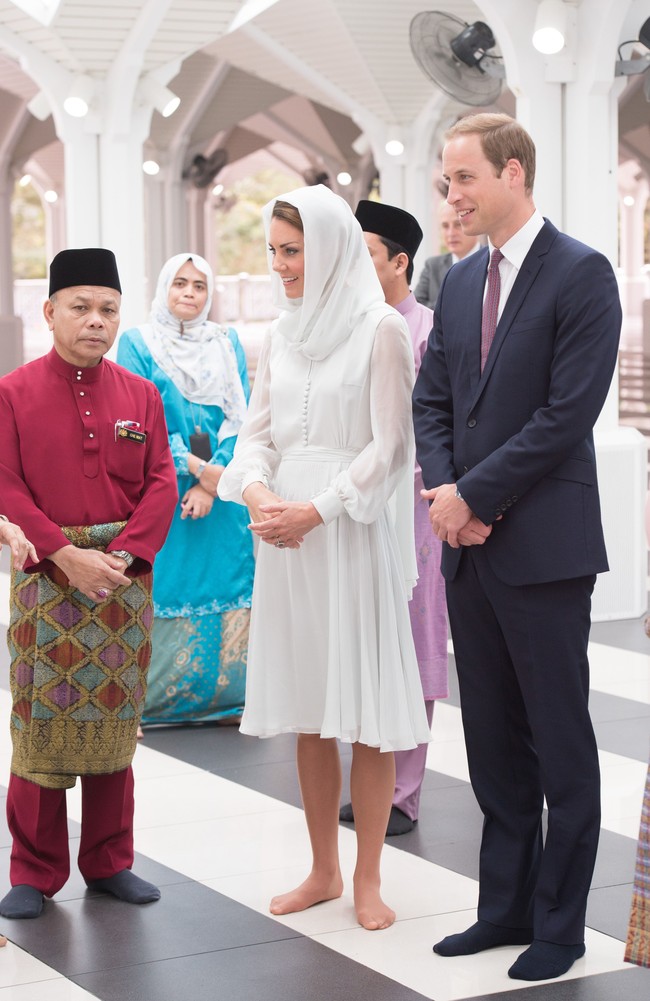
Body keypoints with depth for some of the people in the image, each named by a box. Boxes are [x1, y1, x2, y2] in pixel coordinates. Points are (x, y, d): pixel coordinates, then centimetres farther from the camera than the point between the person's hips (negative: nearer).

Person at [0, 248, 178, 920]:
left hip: (124, 578, 3)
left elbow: (161, 485, 2)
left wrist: (124, 555, -13)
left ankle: (110, 863, 21)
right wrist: (66, 555, -17)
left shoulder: (140, 396, 7)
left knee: (115, 722, 9)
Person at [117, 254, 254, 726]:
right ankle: (150, 700, 3)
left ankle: (225, 696, 9)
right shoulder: (137, 342, 3)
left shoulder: (228, 344, 11)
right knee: (161, 591, -4)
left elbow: (239, 417, 3)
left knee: (225, 588, 1)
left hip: (221, 490, 3)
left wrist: (213, 480, -10)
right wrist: (196, 467, -13)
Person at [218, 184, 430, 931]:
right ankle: (323, 871, 20)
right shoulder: (281, 336, 12)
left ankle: (367, 880, 8)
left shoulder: (380, 329, -5)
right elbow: (258, 433, 12)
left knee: (365, 713, -1)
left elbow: (389, 447, -9)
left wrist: (314, 511, -15)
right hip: (284, 534, 6)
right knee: (306, 711, 10)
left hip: (350, 532, -6)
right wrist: (256, 491, -9)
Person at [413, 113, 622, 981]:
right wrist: (444, 493, -4)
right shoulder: (460, 283, 14)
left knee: (561, 745, 3)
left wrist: (476, 495, -14)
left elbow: (569, 412, -16)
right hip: (470, 548, 7)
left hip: (544, 546, -7)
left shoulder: (581, 274, -9)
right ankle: (506, 905, 24)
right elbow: (432, 403, 14)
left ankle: (560, 925, 12)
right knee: (493, 742, 13)